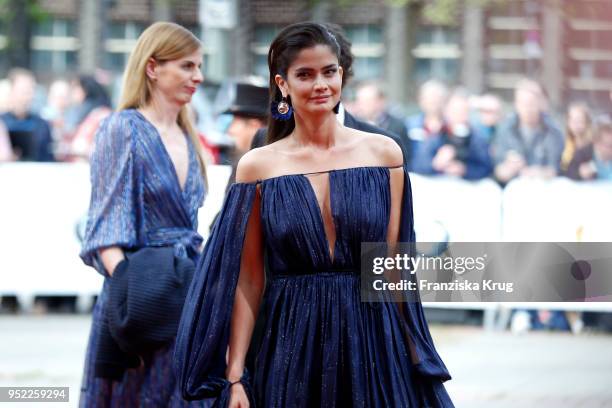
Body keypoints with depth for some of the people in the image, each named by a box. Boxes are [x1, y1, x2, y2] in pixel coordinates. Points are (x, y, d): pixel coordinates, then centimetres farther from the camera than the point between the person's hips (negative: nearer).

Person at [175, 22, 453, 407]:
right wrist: (234, 377, -5)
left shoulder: (383, 154, 3)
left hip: (373, 345, 1)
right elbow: (248, 280, 0)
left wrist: (414, 359, -2)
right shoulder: (258, 166, 1)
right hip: (291, 347, 0)